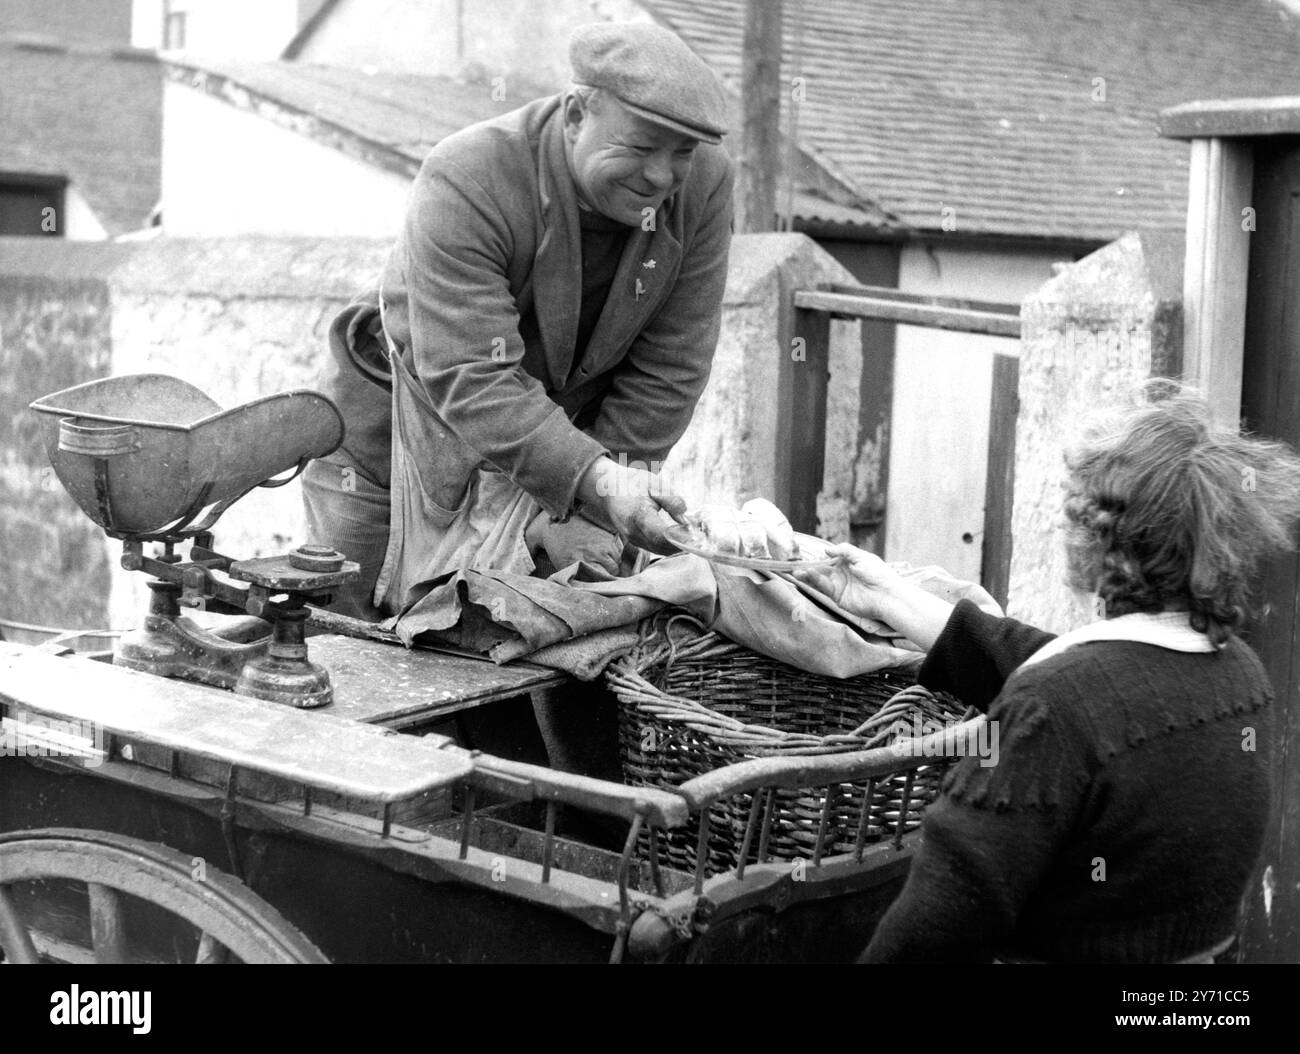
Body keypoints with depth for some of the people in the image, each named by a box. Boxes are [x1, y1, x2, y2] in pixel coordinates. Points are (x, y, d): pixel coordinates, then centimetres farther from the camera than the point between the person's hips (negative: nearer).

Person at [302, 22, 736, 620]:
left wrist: (589, 513, -19)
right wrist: (592, 479, -48)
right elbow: (470, 378, -37)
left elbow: (669, 369, -14)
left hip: (569, 428, 3)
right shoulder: (465, 185, -30)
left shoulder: (705, 185, -18)